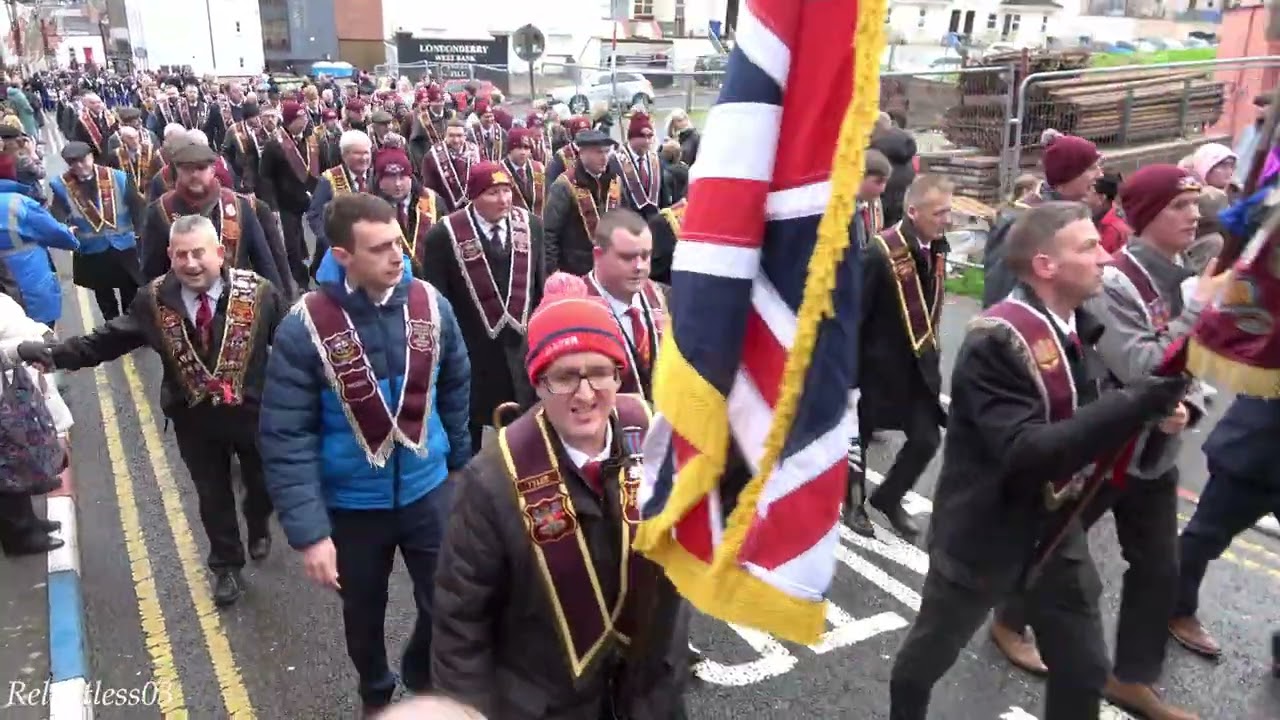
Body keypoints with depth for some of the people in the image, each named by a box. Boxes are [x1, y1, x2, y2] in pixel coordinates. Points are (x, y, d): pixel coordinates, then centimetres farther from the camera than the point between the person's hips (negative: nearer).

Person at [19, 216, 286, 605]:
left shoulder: (257, 291, -17)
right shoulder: (154, 299, -9)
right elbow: (110, 338, -4)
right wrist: (54, 353, -14)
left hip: (253, 411, -1)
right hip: (194, 418, 1)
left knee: (262, 483, 21)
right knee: (212, 494, 17)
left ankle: (258, 527, 56)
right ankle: (226, 566, 39)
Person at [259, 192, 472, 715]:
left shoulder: (431, 304, -10)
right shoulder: (306, 326, -20)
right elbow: (286, 437, -18)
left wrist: (461, 462, 13)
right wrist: (308, 531, -21)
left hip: (428, 489, 2)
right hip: (351, 503, -1)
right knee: (363, 616, 21)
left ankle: (425, 675, 46)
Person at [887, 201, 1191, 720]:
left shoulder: (1077, 327, 1)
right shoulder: (995, 342, -25)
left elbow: (1082, 424, 10)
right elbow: (1026, 452, -33)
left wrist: (1155, 408, -7)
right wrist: (1140, 400, -36)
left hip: (1057, 527, 7)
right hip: (984, 533, -7)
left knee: (1085, 669, 14)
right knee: (930, 651, 15)